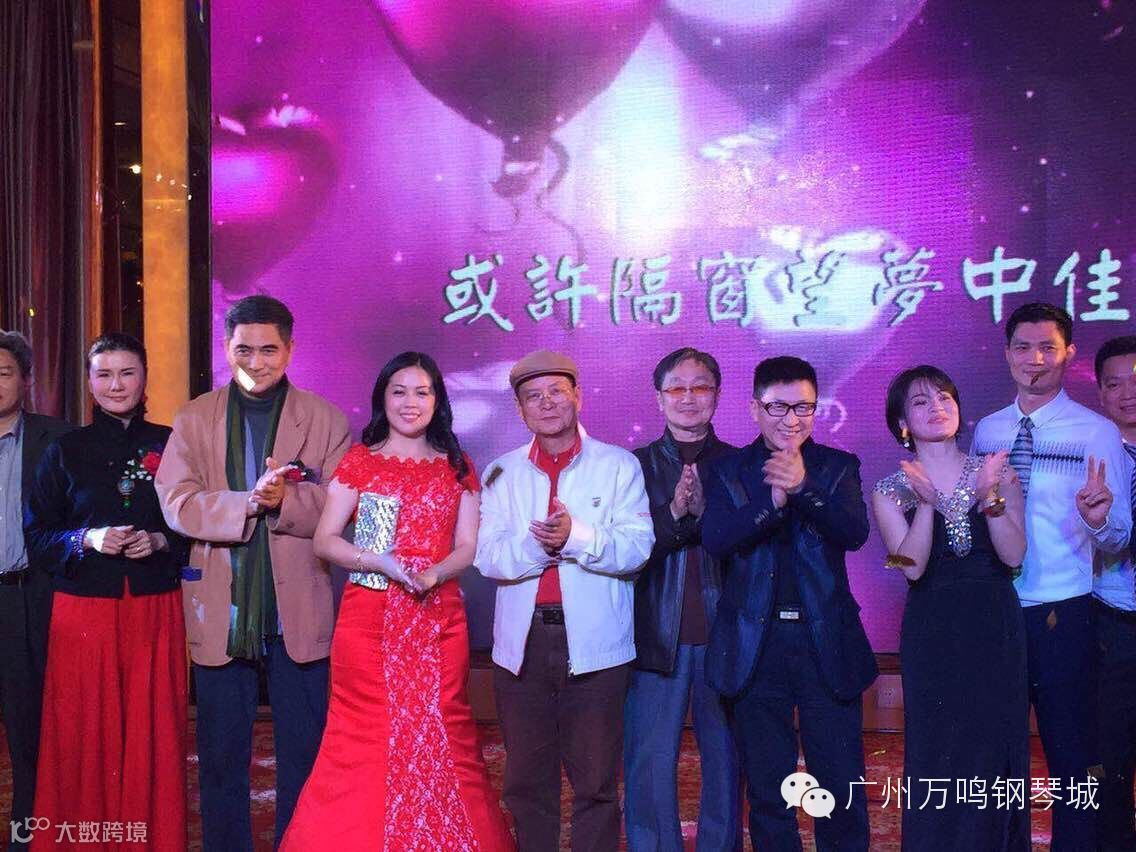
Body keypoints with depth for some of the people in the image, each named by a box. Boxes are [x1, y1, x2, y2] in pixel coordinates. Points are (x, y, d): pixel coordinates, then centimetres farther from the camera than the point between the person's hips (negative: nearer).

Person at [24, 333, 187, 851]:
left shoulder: (171, 445, 6)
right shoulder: (66, 451, 6)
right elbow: (37, 534, 6)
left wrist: (160, 541, -11)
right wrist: (87, 540, -11)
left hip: (155, 612, 0)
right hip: (83, 611, 0)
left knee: (153, 737, 2)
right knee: (86, 738, 1)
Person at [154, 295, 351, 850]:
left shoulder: (326, 420, 3)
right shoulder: (194, 420, 5)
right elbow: (176, 502, -8)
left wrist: (285, 501, -25)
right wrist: (249, 501, -23)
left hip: (298, 613, -1)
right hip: (220, 615, 1)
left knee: (303, 756, 9)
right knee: (220, 757, 12)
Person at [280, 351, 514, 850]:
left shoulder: (457, 468, 11)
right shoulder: (359, 462, 6)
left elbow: (468, 546, 6)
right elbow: (324, 540, 1)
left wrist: (435, 573, -15)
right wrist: (380, 562, -15)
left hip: (438, 619, 1)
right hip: (370, 618, -1)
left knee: (437, 738, 2)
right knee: (366, 738, -2)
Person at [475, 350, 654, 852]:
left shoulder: (618, 466, 3)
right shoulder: (503, 472, 10)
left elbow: (637, 547, -9)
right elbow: (487, 556, -2)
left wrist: (576, 537, -23)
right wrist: (535, 543, -21)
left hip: (595, 645, -2)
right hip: (523, 643, 3)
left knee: (596, 782, 3)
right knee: (526, 781, 11)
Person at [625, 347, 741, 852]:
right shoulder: (636, 466, 6)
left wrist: (702, 511, -15)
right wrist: (674, 512, -19)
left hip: (723, 635, 1)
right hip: (657, 636, -1)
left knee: (725, 761, 8)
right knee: (650, 767, 1)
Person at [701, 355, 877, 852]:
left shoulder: (838, 467, 4)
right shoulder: (726, 471, 3)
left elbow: (855, 532, -13)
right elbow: (714, 539, -13)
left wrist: (804, 487, -27)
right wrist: (773, 498, -26)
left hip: (826, 643, 0)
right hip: (756, 647, 0)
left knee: (842, 786, 5)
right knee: (766, 789, 11)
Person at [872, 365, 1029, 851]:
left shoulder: (998, 473, 4)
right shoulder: (892, 491, 1)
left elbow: (1013, 555, -7)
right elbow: (912, 567, -13)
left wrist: (990, 496, -19)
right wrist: (926, 503, -22)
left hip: (997, 629, 1)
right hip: (932, 634, -1)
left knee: (996, 750, 6)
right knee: (938, 757, 2)